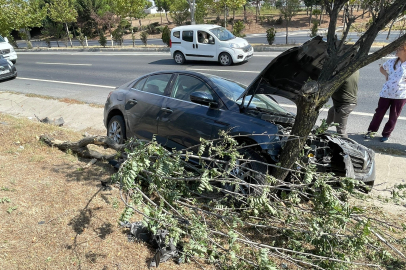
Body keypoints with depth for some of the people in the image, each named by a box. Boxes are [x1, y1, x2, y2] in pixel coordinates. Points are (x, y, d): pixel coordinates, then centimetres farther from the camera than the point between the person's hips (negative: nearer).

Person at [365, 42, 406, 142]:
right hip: (386, 93, 2)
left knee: (393, 117, 9)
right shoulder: (392, 61, 2)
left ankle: (386, 134, 25)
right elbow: (381, 68, 21)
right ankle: (371, 131, 23)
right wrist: (386, 74, 3)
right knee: (379, 113, 8)